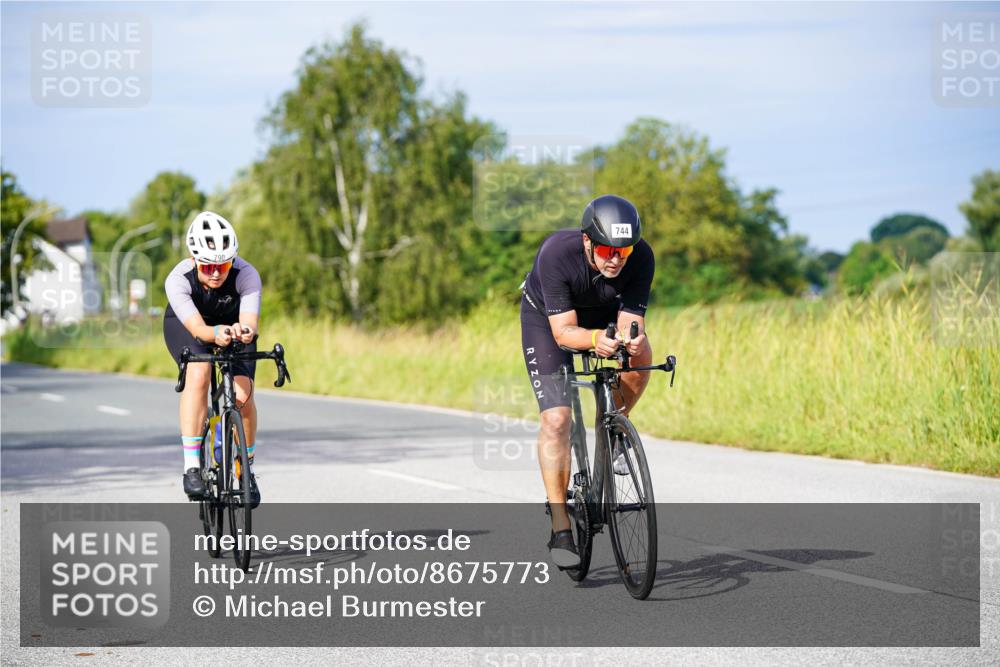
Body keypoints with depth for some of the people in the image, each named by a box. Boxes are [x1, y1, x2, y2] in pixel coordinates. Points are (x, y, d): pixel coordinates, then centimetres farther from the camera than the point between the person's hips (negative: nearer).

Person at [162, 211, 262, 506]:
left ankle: (247, 470, 7)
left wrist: (245, 331, -68)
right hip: (186, 325, -1)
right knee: (198, 374, -31)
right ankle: (192, 468, -27)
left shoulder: (246, 275, -33)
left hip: (233, 324, 1)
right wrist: (215, 334, -68)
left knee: (242, 395, -17)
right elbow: (198, 328, -45)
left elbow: (250, 321, -44)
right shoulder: (178, 280, -35)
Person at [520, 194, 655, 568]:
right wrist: (595, 339, -56)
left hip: (605, 313, 3)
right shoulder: (556, 253, -37)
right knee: (556, 419, -15)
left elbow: (630, 322, -29)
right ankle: (560, 531, -11)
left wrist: (632, 339, -52)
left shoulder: (641, 257, -30)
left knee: (640, 356, -30)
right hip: (547, 317, -3)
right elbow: (563, 331, -36)